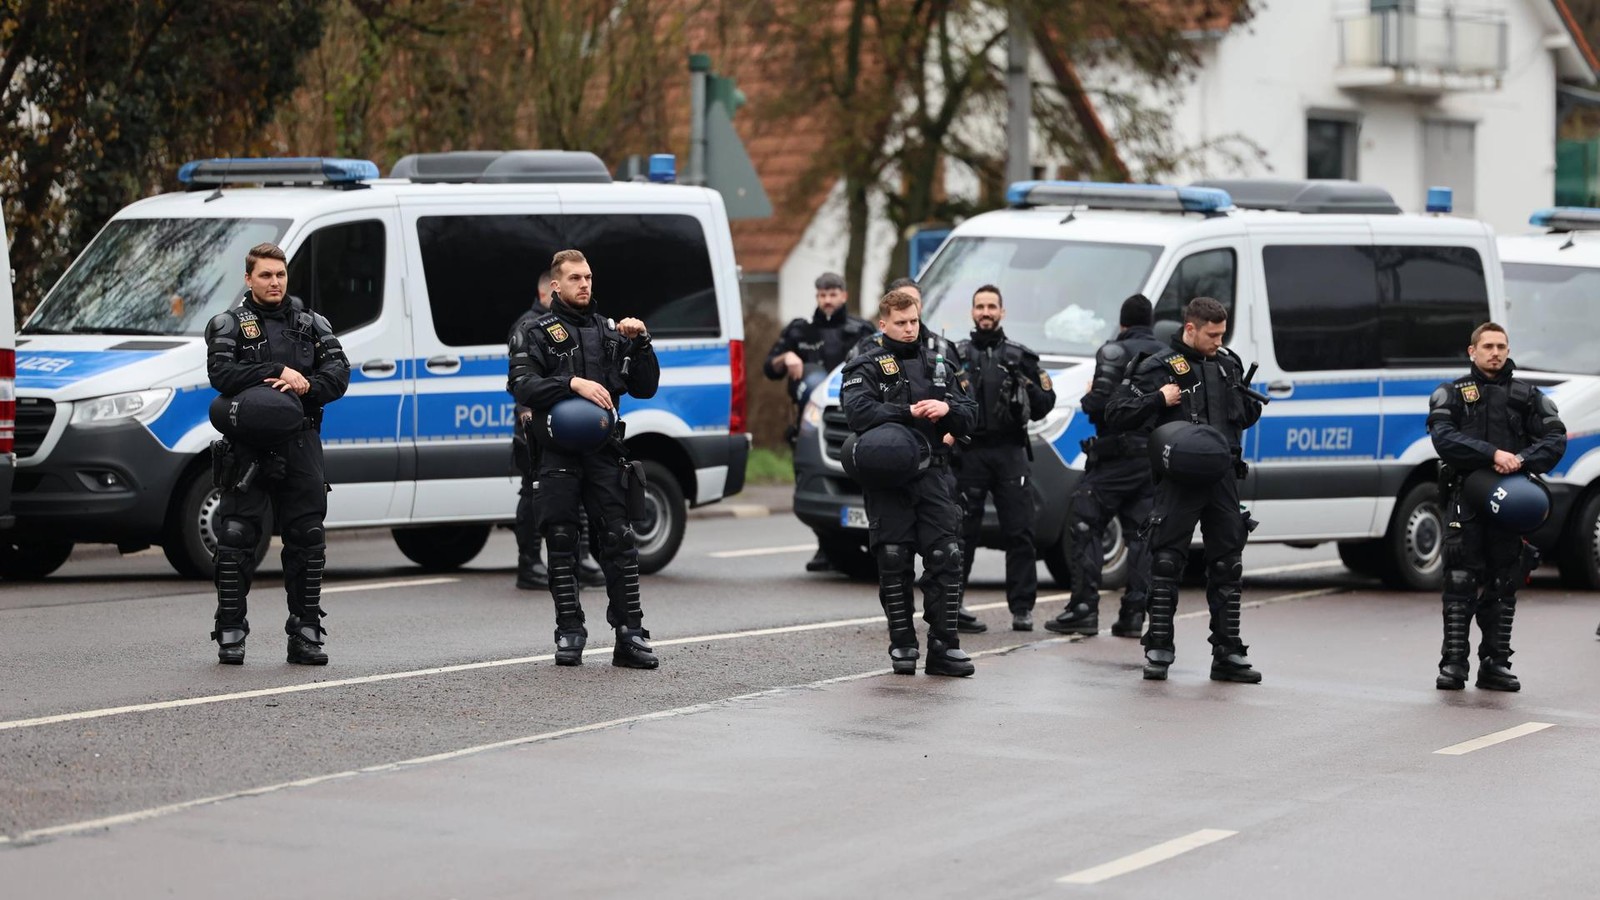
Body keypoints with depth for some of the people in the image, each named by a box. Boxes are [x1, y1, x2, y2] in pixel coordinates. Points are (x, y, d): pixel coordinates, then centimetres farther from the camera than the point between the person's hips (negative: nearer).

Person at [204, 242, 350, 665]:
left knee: (307, 539, 2)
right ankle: (230, 634, 3)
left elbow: (338, 372, 4)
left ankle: (306, 633, 9)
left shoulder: (311, 324, 15)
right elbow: (221, 373, -11)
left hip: (300, 444, 3)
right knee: (236, 539, -4)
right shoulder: (228, 324, 6)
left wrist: (307, 386, -17)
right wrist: (279, 373, -15)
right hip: (247, 445, -3)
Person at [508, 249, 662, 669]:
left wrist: (641, 343, 0)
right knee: (562, 543, 1)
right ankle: (569, 633, 8)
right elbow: (522, 386, -10)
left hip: (604, 451, 2)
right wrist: (572, 384, -21)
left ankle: (630, 634, -4)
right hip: (558, 454, -2)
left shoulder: (611, 332, 17)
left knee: (619, 539, -5)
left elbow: (645, 388, 14)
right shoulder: (536, 334, 6)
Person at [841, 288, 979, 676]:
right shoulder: (867, 367, 4)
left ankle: (944, 645, -2)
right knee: (894, 563, 0)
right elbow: (858, 411, -16)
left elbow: (969, 415, 14)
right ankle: (902, 646, 9)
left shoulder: (939, 363, 16)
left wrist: (948, 408, -8)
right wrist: (909, 412, -20)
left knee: (946, 557, -6)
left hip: (932, 473, 3)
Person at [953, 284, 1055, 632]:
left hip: (1010, 453, 1)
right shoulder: (956, 355, 11)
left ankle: (1022, 607, 0)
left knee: (1019, 532, -3)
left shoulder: (1020, 357, 14)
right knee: (961, 532, -2)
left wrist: (1030, 386, -9)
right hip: (969, 453, -1)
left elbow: (1043, 407, 11)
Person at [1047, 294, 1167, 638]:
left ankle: (1084, 609, -7)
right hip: (1156, 459, 6)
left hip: (1116, 457, -6)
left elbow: (1099, 403, -17)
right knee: (1141, 535, 7)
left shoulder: (1114, 352, -8)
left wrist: (1086, 399, 4)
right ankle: (1134, 613, 3)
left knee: (1087, 529, -1)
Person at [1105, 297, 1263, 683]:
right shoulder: (1159, 368, -2)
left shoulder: (1229, 364, 15)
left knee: (1227, 564, 6)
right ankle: (1158, 650, 4)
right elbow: (1117, 413, -5)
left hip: (1222, 477, 5)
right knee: (1166, 561, -3)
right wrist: (1160, 399, -16)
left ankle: (1228, 653, 11)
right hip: (1178, 479, -5)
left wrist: (1246, 402, 6)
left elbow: (1251, 412, 28)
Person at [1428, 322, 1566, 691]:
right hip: (1467, 497, -2)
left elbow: (1555, 439, 3)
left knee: (1503, 586, 5)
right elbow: (1444, 438, -9)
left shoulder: (1527, 396, 13)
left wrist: (1522, 461, -16)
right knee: (1460, 582, -6)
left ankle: (1495, 663, 10)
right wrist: (1492, 454, -22)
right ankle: (1453, 663, -3)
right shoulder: (1451, 394, 8)